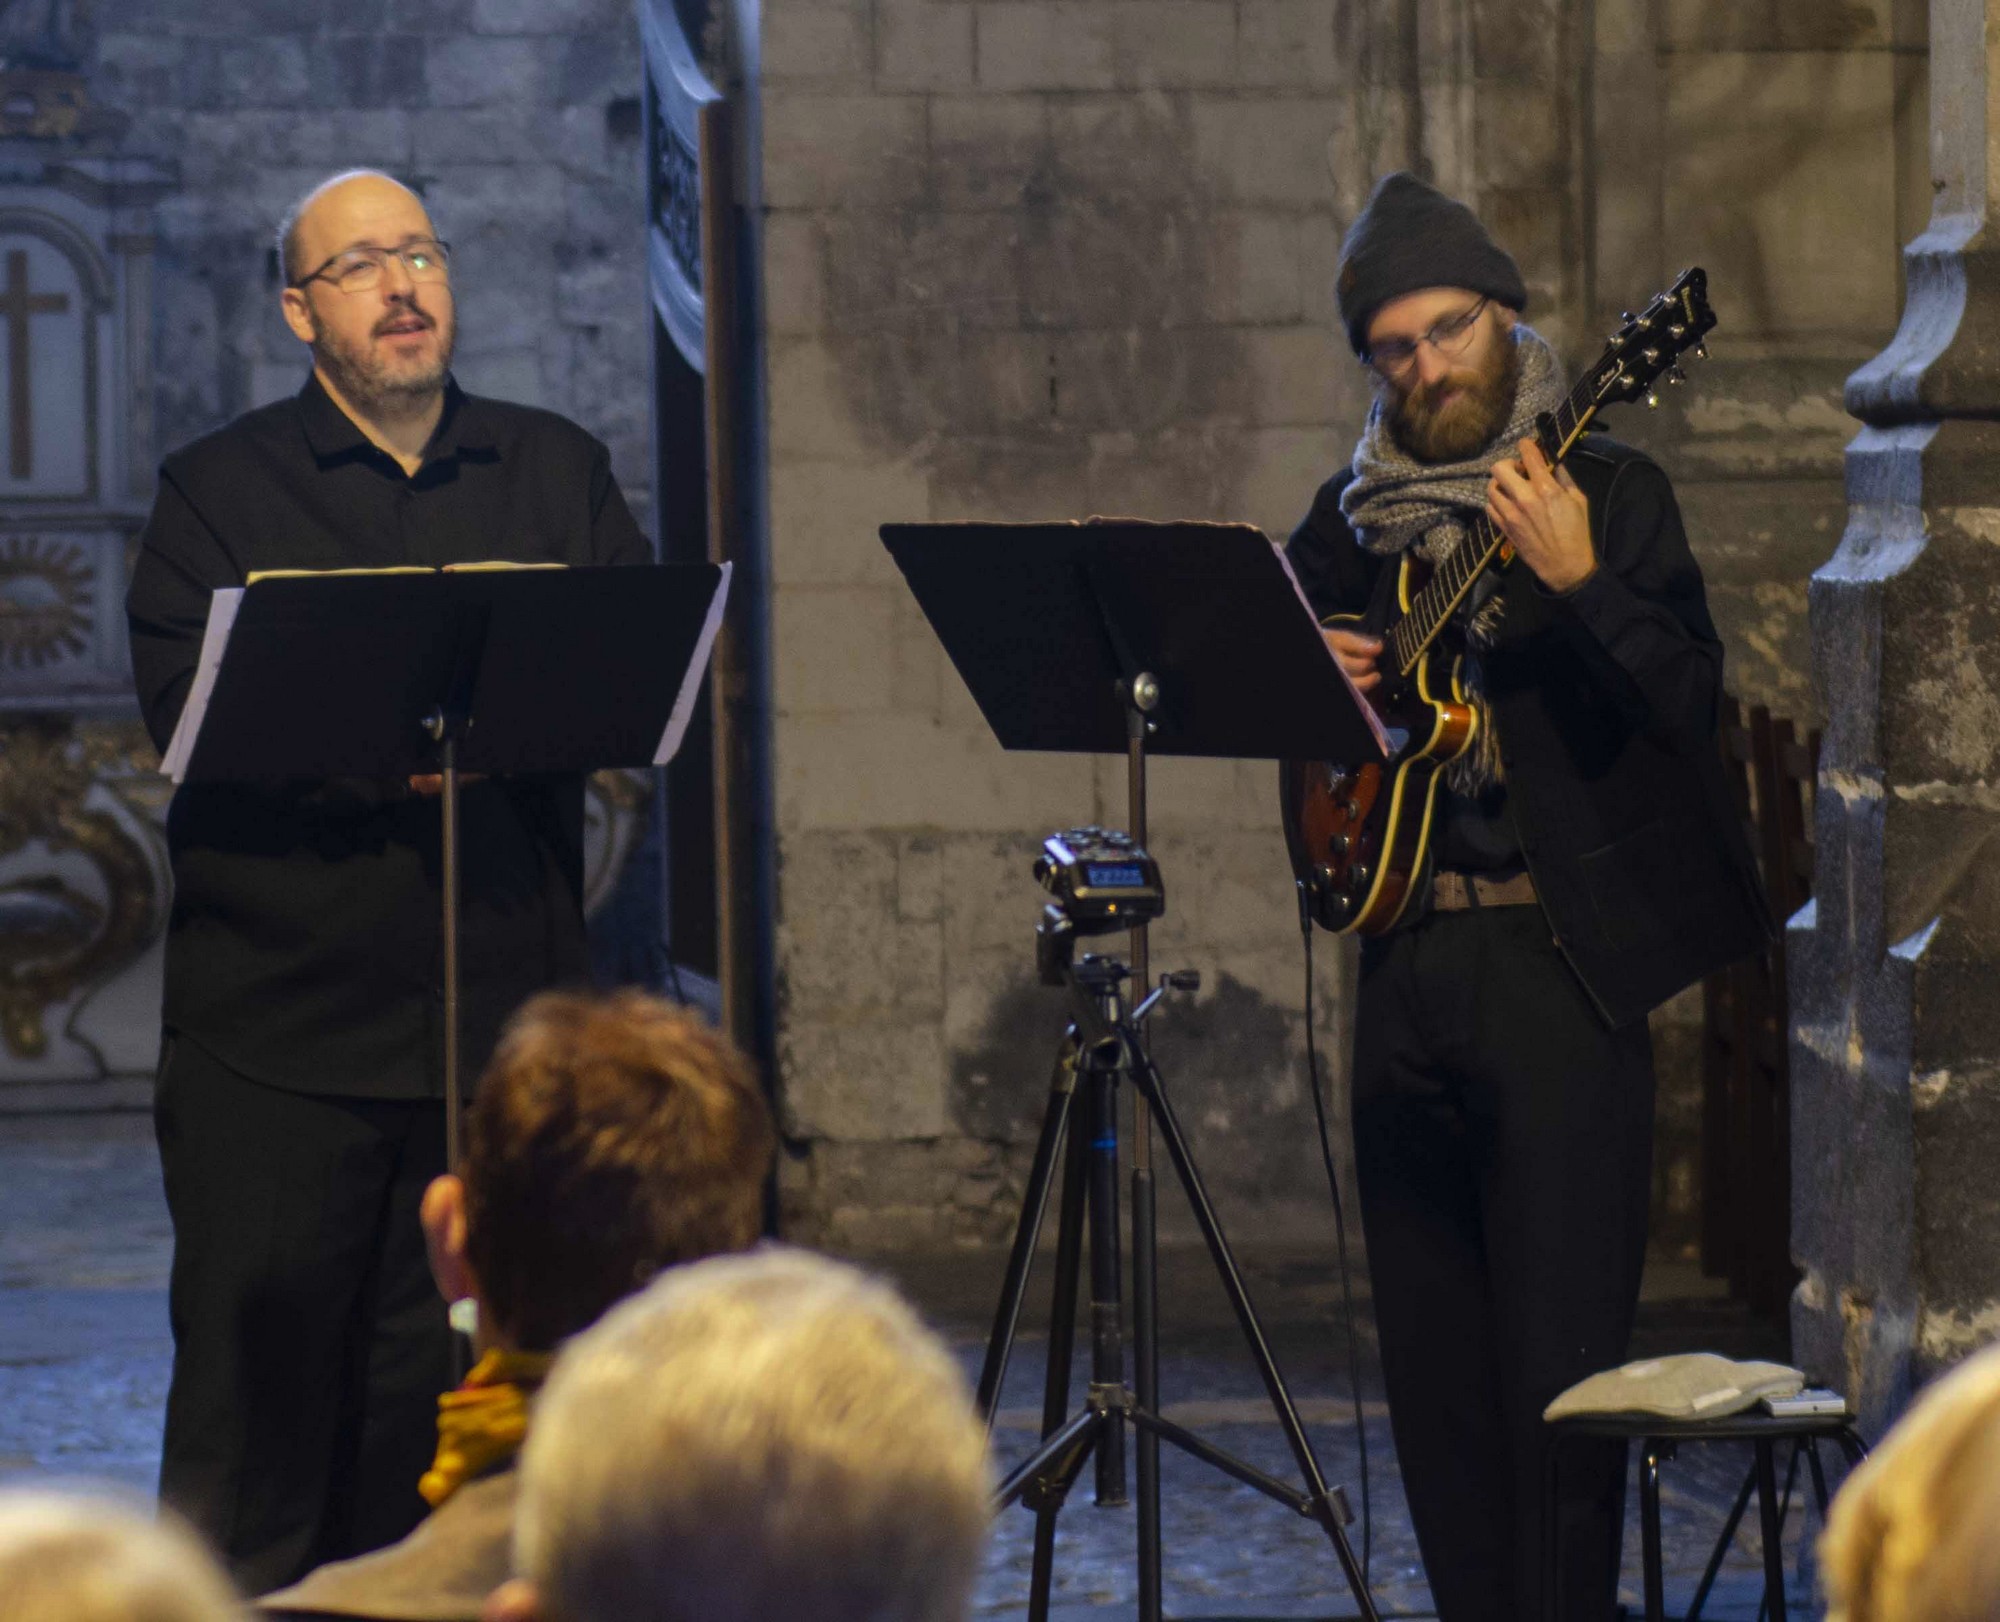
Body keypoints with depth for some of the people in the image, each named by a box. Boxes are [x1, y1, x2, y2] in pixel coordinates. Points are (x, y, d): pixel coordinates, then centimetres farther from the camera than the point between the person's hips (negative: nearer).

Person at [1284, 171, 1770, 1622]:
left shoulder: (1608, 493, -1)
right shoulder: (1352, 518, 14)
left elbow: (1686, 701, -11)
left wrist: (1575, 583, -25)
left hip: (1559, 961, -5)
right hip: (1406, 962, 5)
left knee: (1560, 1350, -8)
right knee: (1430, 1350, 8)